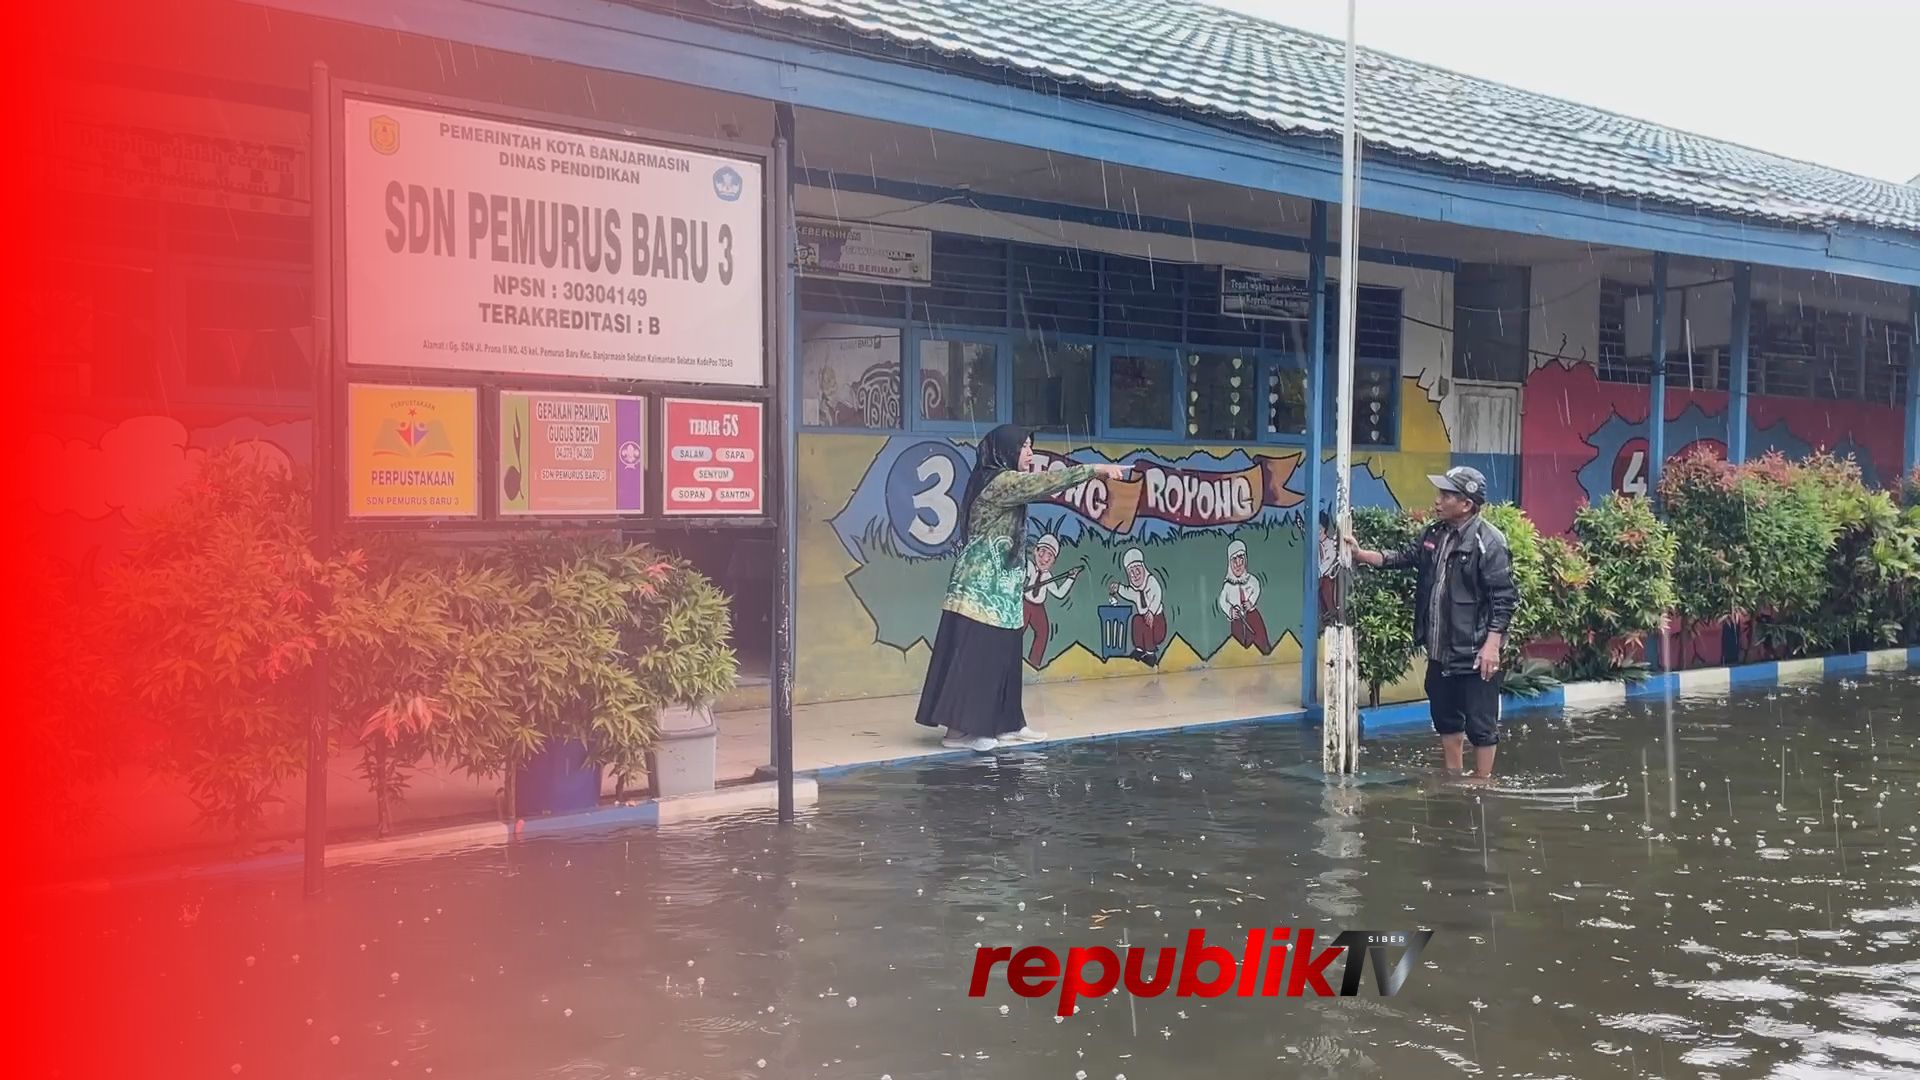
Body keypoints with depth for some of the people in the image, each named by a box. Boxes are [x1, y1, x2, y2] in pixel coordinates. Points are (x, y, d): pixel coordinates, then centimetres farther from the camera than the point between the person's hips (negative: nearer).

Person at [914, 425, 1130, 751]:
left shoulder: (1004, 484, 19)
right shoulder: (1000, 481, -14)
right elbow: (1049, 482, -17)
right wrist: (1097, 469, -15)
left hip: (997, 587, 10)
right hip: (982, 587, -10)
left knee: (1000, 656, 12)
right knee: (973, 657, -9)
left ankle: (1004, 723, 17)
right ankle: (958, 731, -8)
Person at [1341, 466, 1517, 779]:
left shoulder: (1489, 542, -16)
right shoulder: (1434, 535, 7)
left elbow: (1504, 598, -17)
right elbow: (1401, 559, 17)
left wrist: (1492, 644, -21)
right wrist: (1359, 554, 6)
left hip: (1474, 653, -8)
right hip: (1440, 651, 8)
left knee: (1481, 724, 2)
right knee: (1445, 718, 19)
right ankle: (1452, 779, 32)